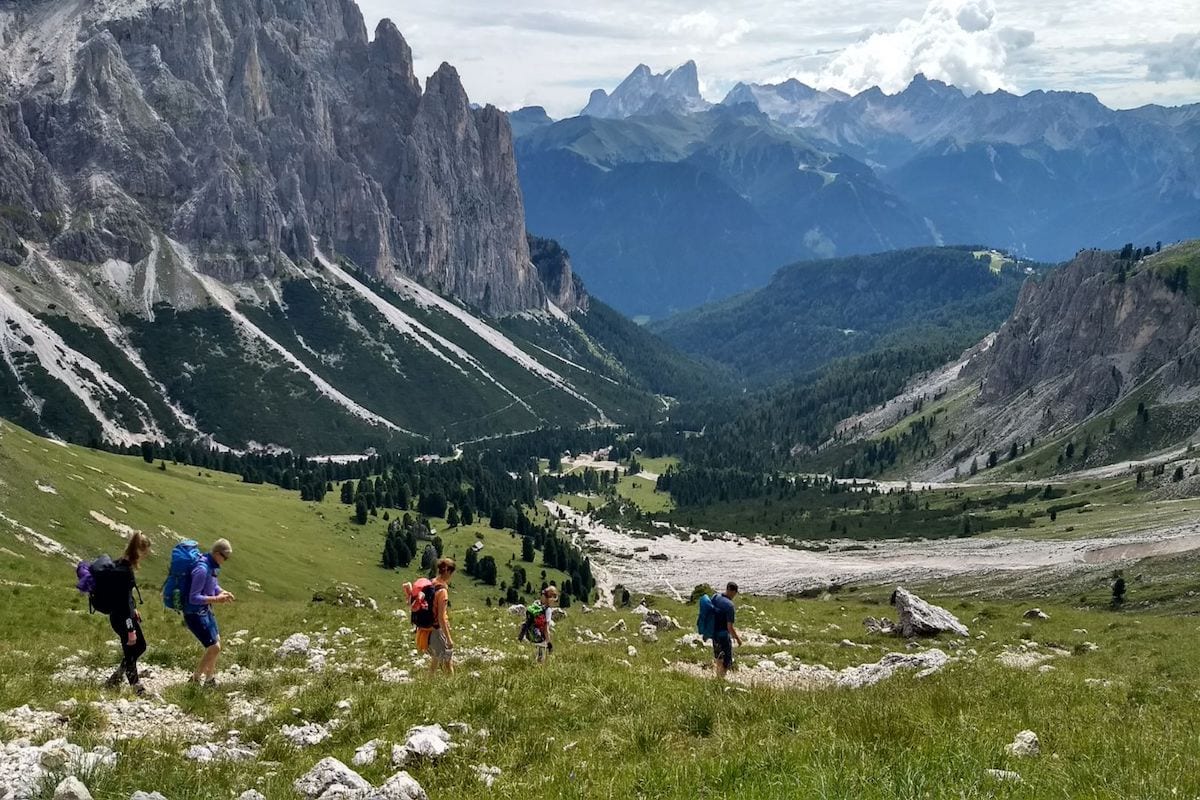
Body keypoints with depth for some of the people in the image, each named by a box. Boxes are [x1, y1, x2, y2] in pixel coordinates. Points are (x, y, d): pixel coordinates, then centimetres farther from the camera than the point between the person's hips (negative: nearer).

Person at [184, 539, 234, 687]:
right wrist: (216, 599, -26)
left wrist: (222, 592, -1)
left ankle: (210, 679, 38)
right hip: (195, 614, -10)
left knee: (216, 642, 22)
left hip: (205, 611, 10)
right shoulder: (202, 569, -27)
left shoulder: (213, 566, 1)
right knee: (214, 648, -8)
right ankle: (195, 679, 8)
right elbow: (193, 598, -27)